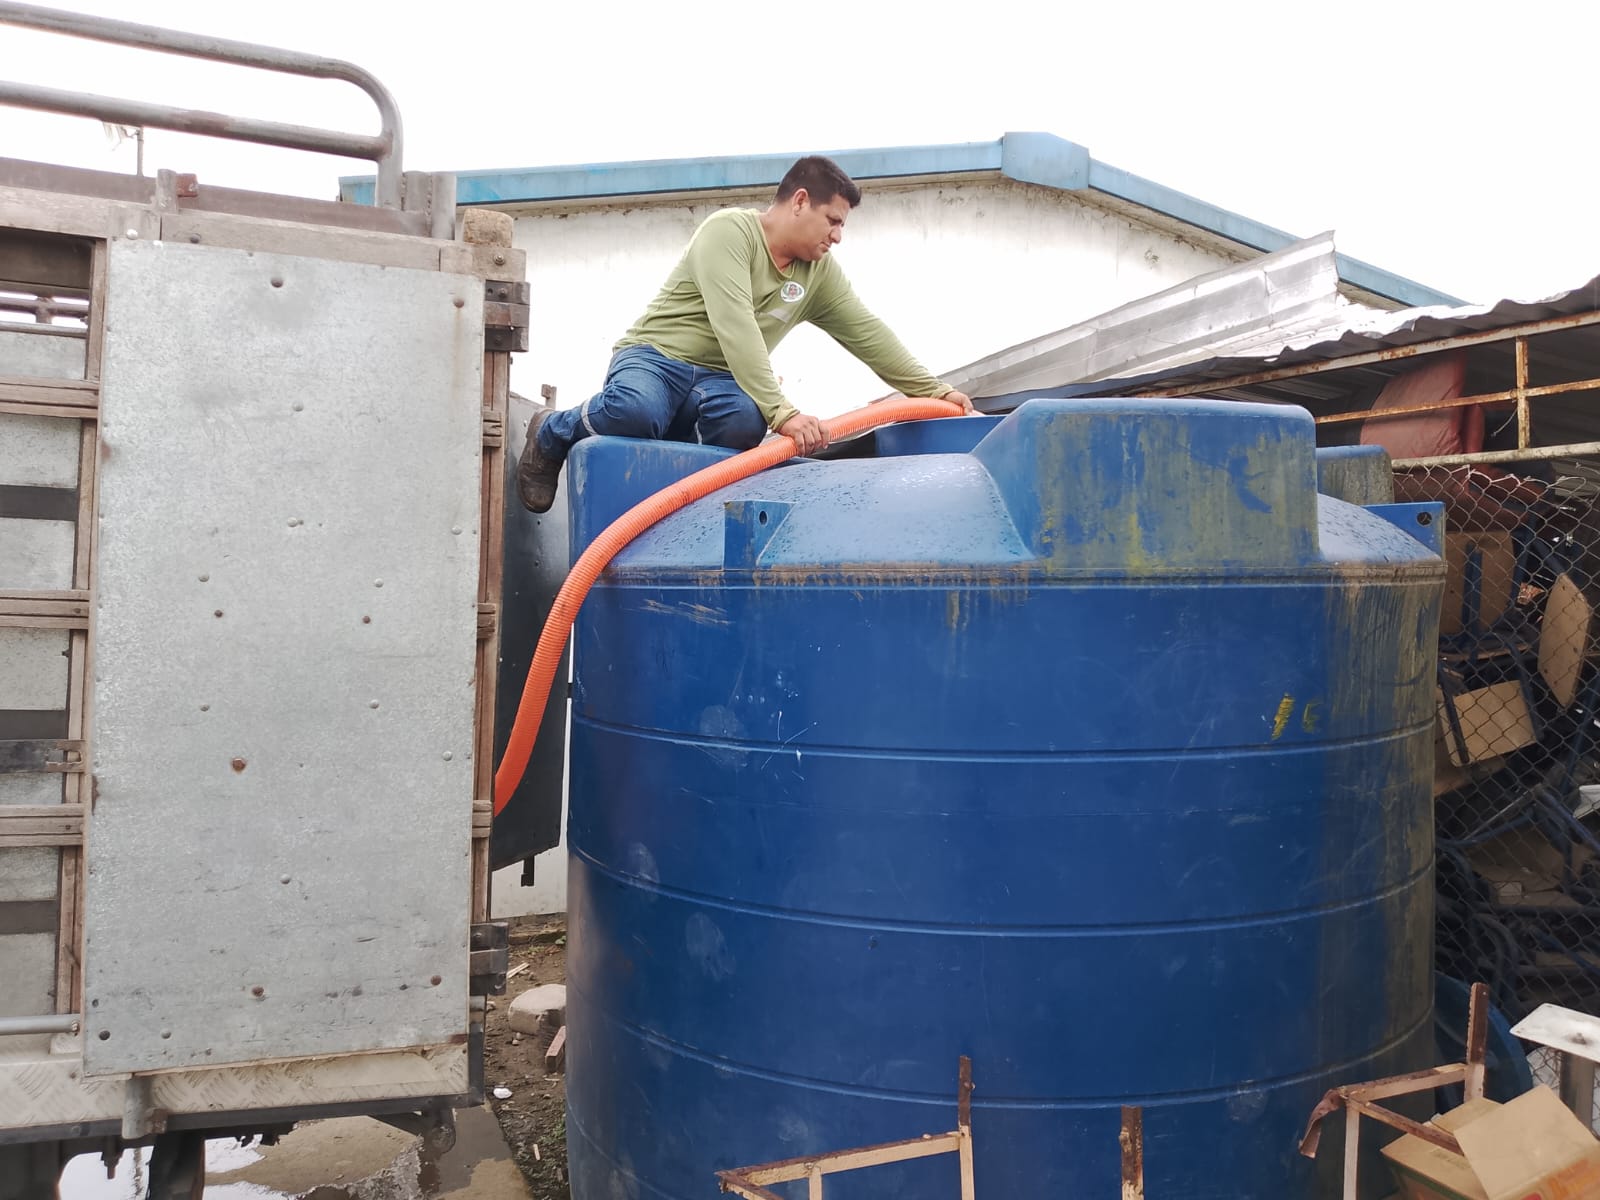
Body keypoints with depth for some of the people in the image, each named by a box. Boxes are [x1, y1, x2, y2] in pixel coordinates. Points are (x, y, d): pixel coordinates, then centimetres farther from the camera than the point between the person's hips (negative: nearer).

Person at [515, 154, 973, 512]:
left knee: (745, 424, -34)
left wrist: (935, 390, 9)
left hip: (715, 383, 4)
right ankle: (551, 433, -6)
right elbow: (735, 327, -26)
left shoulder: (820, 272, 9)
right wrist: (782, 412, -34)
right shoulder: (729, 230, -14)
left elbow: (868, 335, 12)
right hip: (656, 357, -4)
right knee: (636, 409, -40)